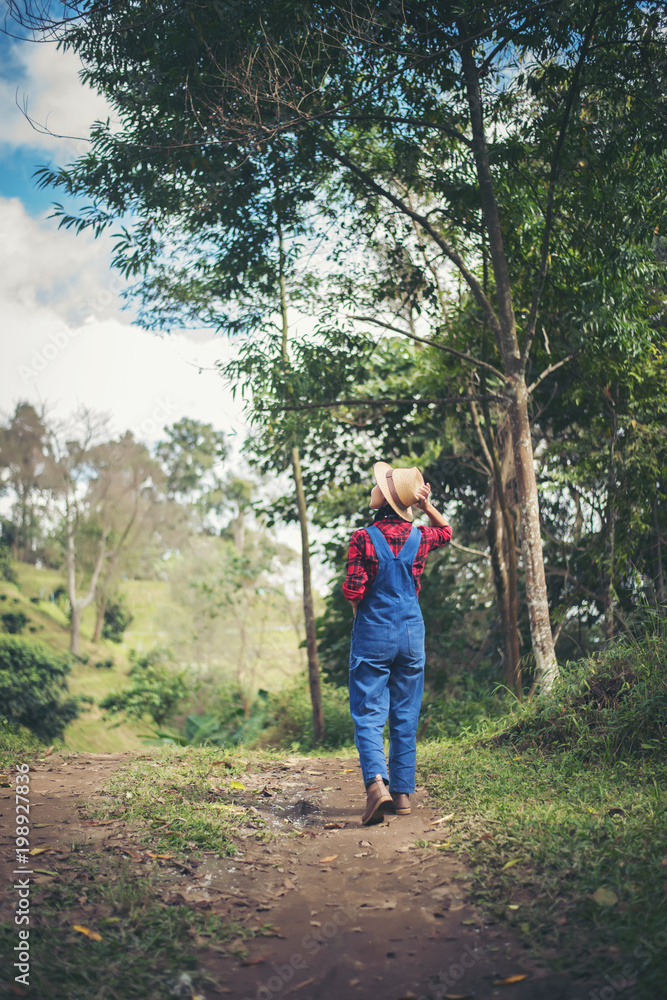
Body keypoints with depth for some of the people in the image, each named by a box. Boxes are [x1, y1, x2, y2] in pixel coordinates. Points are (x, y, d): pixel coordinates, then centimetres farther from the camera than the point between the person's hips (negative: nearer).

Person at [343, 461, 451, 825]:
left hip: (373, 635, -3)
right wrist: (427, 505, 12)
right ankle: (402, 794, 14)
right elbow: (446, 531, 24)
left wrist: (358, 605, 7)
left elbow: (352, 591, -15)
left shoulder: (363, 538, -11)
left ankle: (376, 782, -20)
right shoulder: (418, 537, 1)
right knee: (405, 717, 10)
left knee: (369, 716, -1)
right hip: (411, 634, 4)